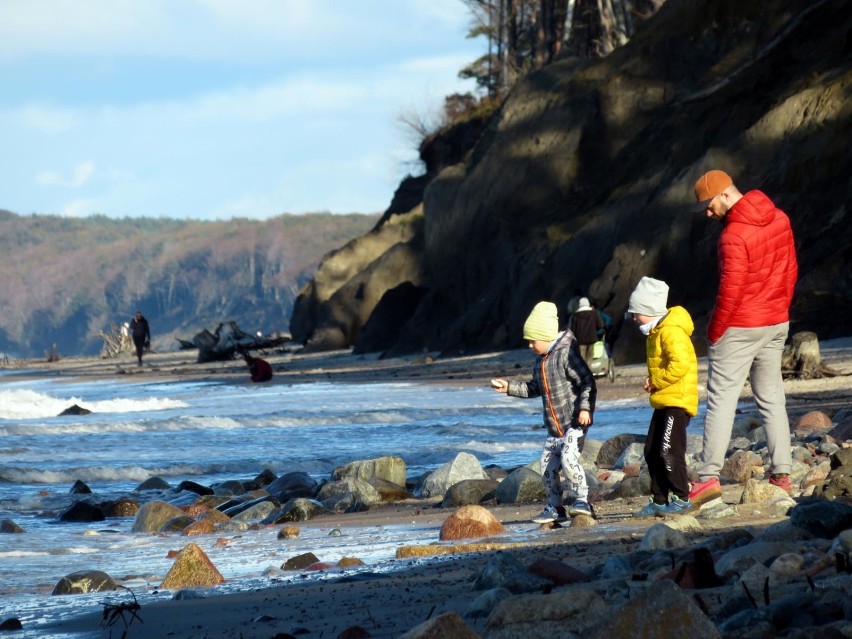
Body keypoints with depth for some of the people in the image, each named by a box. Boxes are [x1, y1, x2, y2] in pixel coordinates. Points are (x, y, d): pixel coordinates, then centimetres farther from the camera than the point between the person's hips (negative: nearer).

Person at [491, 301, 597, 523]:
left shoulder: (566, 354, -15)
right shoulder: (541, 359, 13)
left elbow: (587, 381, -18)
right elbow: (534, 388, 23)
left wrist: (584, 407, -28)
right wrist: (509, 387, 15)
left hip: (574, 423, -9)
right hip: (554, 427, 9)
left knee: (568, 459, -25)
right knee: (547, 466, 7)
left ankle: (583, 500, -15)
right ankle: (555, 507, 18)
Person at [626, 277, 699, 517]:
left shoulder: (672, 332, -17)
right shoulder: (655, 332, 17)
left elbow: (680, 365, -27)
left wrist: (656, 381, -16)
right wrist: (652, 381, 10)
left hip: (678, 400, -11)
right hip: (663, 402, 11)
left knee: (669, 451, -13)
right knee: (652, 452, 11)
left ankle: (682, 498, -6)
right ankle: (659, 501, 17)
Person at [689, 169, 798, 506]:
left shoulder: (733, 235, -21)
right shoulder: (780, 219, 4)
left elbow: (730, 290, -21)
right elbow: (790, 270, 11)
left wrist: (714, 331, -9)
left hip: (739, 327, -8)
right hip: (776, 324, 8)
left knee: (721, 399, -5)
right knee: (771, 399, 13)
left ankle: (709, 476, -10)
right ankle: (781, 473, 10)